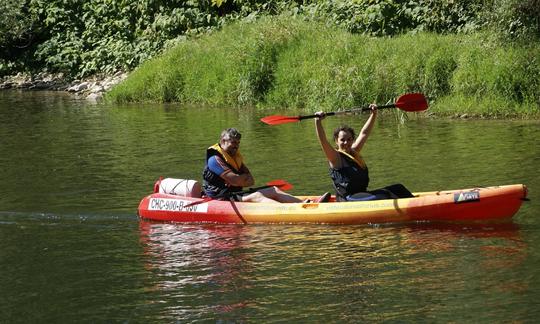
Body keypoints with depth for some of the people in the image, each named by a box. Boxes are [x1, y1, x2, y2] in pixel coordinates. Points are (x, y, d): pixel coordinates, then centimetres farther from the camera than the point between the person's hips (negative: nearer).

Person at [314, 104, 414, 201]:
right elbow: (323, 140, -23)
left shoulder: (354, 153, 15)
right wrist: (318, 121, -36)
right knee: (384, 198, -30)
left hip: (363, 195, 9)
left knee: (398, 189, 6)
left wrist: (374, 114, 24)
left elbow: (364, 133, 24)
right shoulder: (335, 158, -7)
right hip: (347, 199, -9)